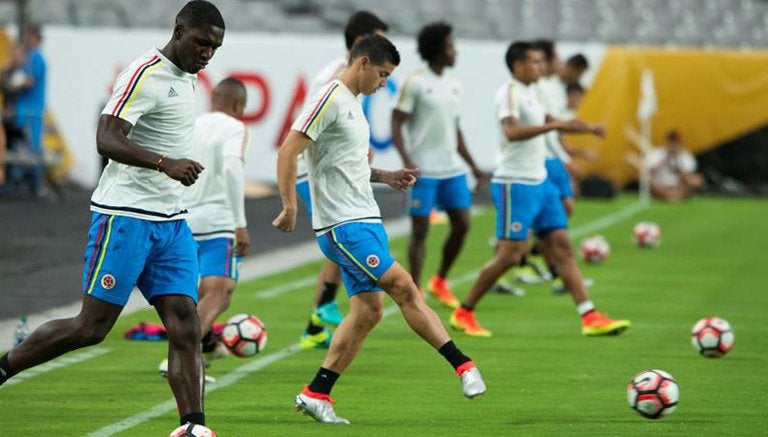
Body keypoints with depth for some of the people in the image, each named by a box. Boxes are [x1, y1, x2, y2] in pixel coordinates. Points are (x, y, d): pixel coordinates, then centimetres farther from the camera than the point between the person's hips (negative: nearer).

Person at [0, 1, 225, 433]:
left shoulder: (186, 78, 14)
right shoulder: (146, 74, -14)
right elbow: (107, 139, -24)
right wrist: (165, 164, -36)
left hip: (171, 223, 8)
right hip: (125, 217, -8)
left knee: (186, 328, -5)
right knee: (91, 328, -4)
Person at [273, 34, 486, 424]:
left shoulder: (351, 103, 19)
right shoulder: (331, 99, -11)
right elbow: (288, 151, -17)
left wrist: (384, 176, 16)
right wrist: (290, 206, -23)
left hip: (363, 220, 10)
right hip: (343, 223, -10)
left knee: (368, 309, 5)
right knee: (403, 287, -14)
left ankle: (316, 394, 7)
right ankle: (463, 365, -14)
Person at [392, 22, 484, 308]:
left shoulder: (453, 86, 13)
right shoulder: (415, 83, -8)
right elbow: (396, 124, -9)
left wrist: (472, 166, 20)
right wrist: (407, 160, -21)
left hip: (452, 169, 7)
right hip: (424, 171, -7)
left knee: (462, 224, 3)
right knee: (420, 229, -2)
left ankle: (440, 282, 21)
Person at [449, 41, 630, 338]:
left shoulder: (530, 91, 14)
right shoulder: (510, 93, -15)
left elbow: (545, 122, 34)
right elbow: (511, 131, -33)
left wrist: (584, 128, 24)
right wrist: (556, 125, -37)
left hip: (539, 182, 9)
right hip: (515, 185, -9)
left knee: (562, 247, 3)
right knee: (511, 254, -8)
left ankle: (590, 318, 0)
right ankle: (463, 314, 5)